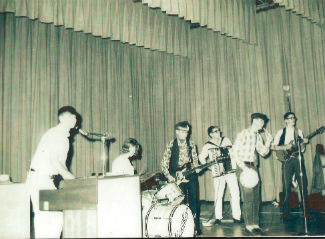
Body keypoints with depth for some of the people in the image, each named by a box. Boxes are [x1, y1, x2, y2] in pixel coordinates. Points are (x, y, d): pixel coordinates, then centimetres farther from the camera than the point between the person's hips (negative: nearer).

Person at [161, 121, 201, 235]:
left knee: (193, 201, 0)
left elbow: (195, 161, 13)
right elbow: (164, 164, -3)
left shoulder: (192, 145, 6)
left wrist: (196, 168, -9)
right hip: (177, 176, -2)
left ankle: (196, 226, 10)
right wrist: (171, 178, -10)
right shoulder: (171, 145, -2)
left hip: (190, 175, 2)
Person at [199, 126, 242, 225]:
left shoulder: (226, 140, 8)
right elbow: (201, 158, 11)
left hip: (231, 171, 3)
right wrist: (209, 166, 1)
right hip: (218, 174, -3)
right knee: (218, 195, -4)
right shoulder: (207, 146, 0)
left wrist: (234, 164, 7)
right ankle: (218, 217, 9)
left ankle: (236, 216, 7)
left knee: (235, 193, -2)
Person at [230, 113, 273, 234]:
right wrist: (244, 167, -17)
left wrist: (268, 141, 3)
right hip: (244, 167, -7)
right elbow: (233, 152, -12)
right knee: (248, 198, -7)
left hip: (253, 167, 7)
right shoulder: (243, 134, -8)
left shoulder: (258, 136, 15)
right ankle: (248, 225, 1)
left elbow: (263, 152, 17)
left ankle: (255, 224, 14)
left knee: (256, 198, 7)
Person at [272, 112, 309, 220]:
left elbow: (302, 150, 10)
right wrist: (285, 147, -10)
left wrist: (303, 143, -10)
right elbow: (274, 146, 1)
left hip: (298, 158, 2)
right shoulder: (281, 132, 6)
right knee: (287, 186, -3)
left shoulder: (299, 131, 13)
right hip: (287, 160, -2)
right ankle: (285, 211, 4)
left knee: (303, 184, -2)